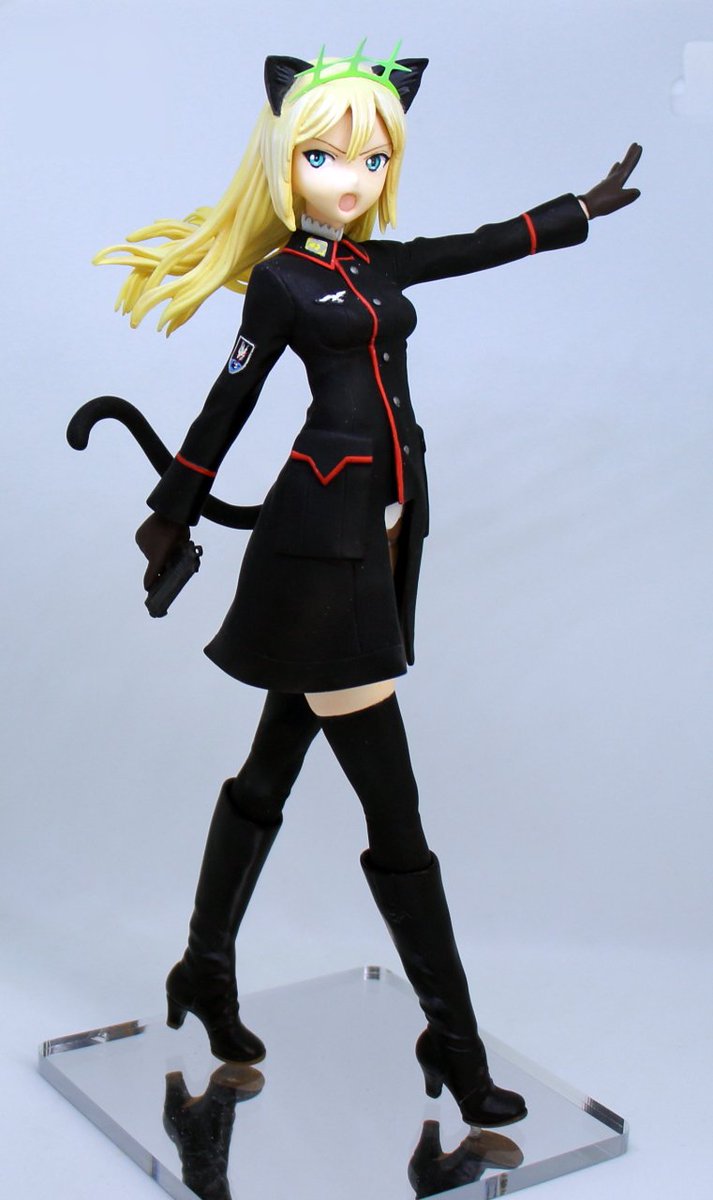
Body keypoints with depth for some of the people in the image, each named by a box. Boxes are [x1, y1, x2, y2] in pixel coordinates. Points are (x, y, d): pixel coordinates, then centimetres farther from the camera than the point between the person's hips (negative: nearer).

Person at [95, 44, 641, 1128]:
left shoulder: (378, 265, 14)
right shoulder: (280, 278, -3)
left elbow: (487, 246, 25)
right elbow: (227, 406, 3)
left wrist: (589, 205, 34)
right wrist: (173, 518, 11)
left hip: (380, 535, 7)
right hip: (320, 541, -7)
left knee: (272, 771, 15)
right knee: (393, 810, -4)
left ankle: (206, 977, 28)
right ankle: (454, 1041, 6)